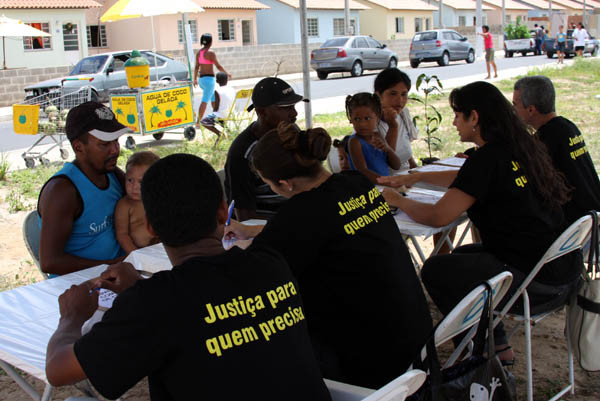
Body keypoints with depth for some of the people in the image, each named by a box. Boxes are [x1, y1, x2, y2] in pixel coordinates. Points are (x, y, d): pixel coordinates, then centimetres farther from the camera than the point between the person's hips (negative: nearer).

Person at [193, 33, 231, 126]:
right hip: (209, 79, -8)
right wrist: (227, 74, 4)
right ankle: (198, 122, -13)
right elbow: (218, 66, -10)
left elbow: (196, 67, 11)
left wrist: (195, 79, 20)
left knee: (214, 98, 23)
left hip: (201, 79, 8)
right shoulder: (210, 53, -14)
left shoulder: (198, 52, 7)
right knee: (205, 101, -8)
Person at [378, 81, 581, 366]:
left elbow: (437, 217, -17)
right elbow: (466, 179, 26)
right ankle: (497, 345, 31)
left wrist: (398, 201, 1)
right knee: (461, 256, 25)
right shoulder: (520, 147, 8)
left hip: (537, 280, -9)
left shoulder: (489, 158, -20)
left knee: (435, 270, 3)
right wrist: (414, 178, 26)